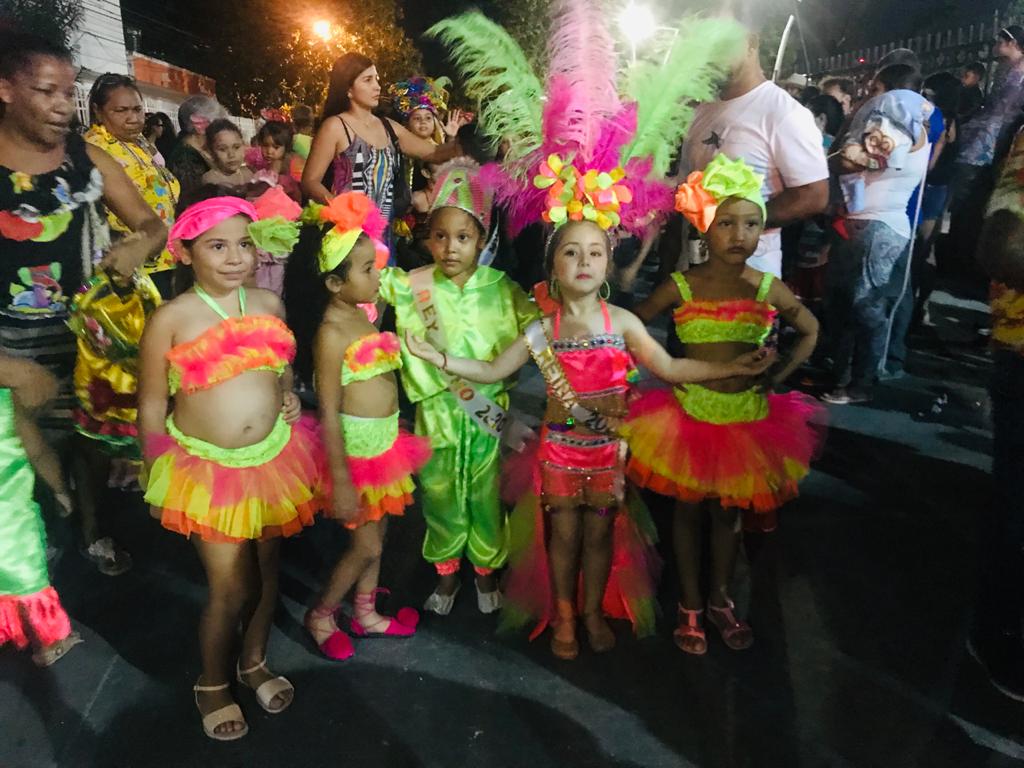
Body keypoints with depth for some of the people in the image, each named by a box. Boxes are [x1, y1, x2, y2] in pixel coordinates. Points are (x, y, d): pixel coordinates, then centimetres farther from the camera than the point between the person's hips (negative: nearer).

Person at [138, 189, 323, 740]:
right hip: (207, 467, -4)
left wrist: (288, 395, 0)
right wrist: (158, 483, -2)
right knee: (229, 587, 3)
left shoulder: (268, 304, 0)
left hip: (274, 458, 4)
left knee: (266, 569, 17)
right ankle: (212, 685, 32)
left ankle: (254, 662, 44)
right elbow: (151, 408, -6)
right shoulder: (171, 318, -12)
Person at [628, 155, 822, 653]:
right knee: (689, 510, 12)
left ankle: (720, 599, 37)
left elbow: (809, 331, 11)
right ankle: (690, 605, 30)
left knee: (729, 512, 17)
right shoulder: (680, 288, -10)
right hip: (689, 415, -1)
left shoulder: (769, 290, -5)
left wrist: (777, 377, 2)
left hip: (747, 417, 2)